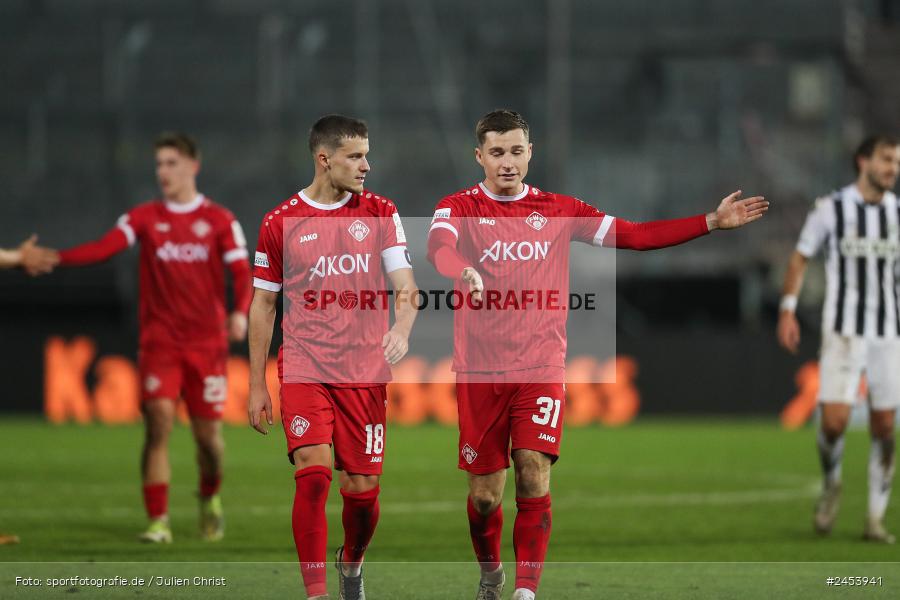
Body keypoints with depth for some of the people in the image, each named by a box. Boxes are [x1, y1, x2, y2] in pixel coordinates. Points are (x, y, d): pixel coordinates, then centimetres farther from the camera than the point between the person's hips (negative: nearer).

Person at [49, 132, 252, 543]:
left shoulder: (219, 220, 4)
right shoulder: (145, 218, 4)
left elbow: (241, 273, -2)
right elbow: (104, 248, -10)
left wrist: (240, 312, -23)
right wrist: (53, 258, -26)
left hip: (207, 341, 0)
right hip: (160, 340, 0)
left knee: (208, 434, 2)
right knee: (158, 422, -15)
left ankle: (210, 498, 33)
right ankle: (158, 521, -11)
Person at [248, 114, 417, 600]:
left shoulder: (380, 213, 5)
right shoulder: (281, 222, 2)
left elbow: (403, 282, -3)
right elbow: (262, 305, 8)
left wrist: (401, 328, -26)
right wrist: (257, 385, 6)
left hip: (365, 370, 2)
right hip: (303, 368, -2)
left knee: (362, 488, 3)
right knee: (313, 471, -18)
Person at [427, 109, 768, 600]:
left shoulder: (559, 210, 9)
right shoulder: (459, 208, 0)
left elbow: (634, 236, 9)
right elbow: (439, 248, -21)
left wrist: (711, 223, 2)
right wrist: (465, 272, -45)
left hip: (541, 365, 1)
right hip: (479, 370, -1)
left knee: (534, 476, -15)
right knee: (484, 494, 4)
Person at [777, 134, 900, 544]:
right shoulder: (831, 209, -2)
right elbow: (800, 258, 7)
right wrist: (787, 311, -1)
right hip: (843, 331, -3)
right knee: (834, 421, -15)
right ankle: (831, 485, 16)